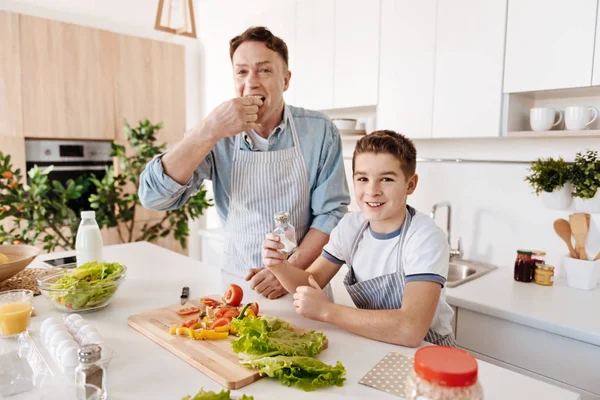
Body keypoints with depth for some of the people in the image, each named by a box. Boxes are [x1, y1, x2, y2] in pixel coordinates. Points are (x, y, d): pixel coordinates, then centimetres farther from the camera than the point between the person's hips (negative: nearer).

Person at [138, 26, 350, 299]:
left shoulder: (320, 131, -4)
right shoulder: (217, 137, -2)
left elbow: (331, 212, -4)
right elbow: (153, 196, -12)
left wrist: (289, 270, -16)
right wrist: (211, 131, -22)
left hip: (302, 280, 0)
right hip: (236, 280, 1)